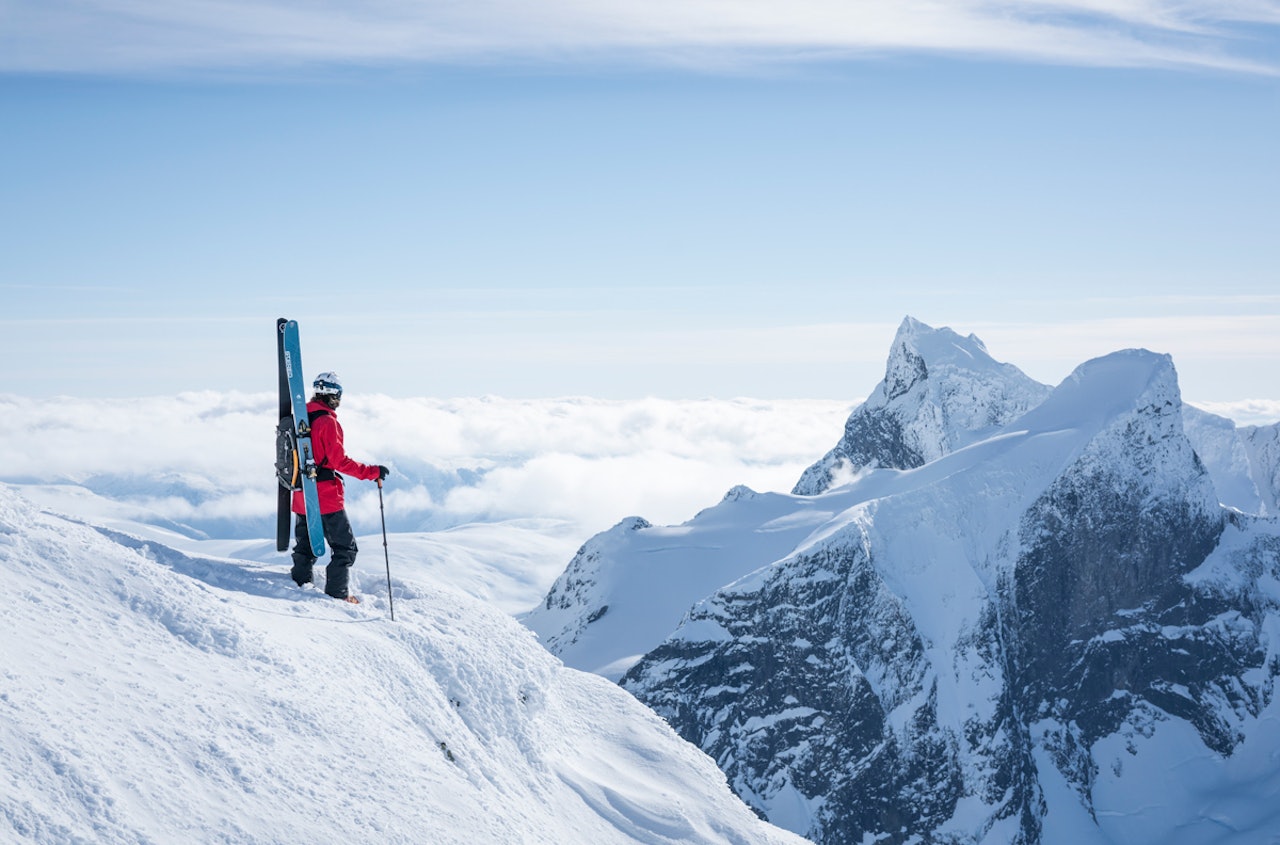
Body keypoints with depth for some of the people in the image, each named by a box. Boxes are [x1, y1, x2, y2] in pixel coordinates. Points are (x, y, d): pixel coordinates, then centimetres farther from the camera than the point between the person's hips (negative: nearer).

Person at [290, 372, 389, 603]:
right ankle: (337, 593, -3)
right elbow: (339, 461, -20)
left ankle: (300, 584, 26)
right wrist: (372, 472, -17)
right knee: (345, 547, 0)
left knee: (305, 546, 20)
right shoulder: (327, 422, -16)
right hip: (326, 496, -8)